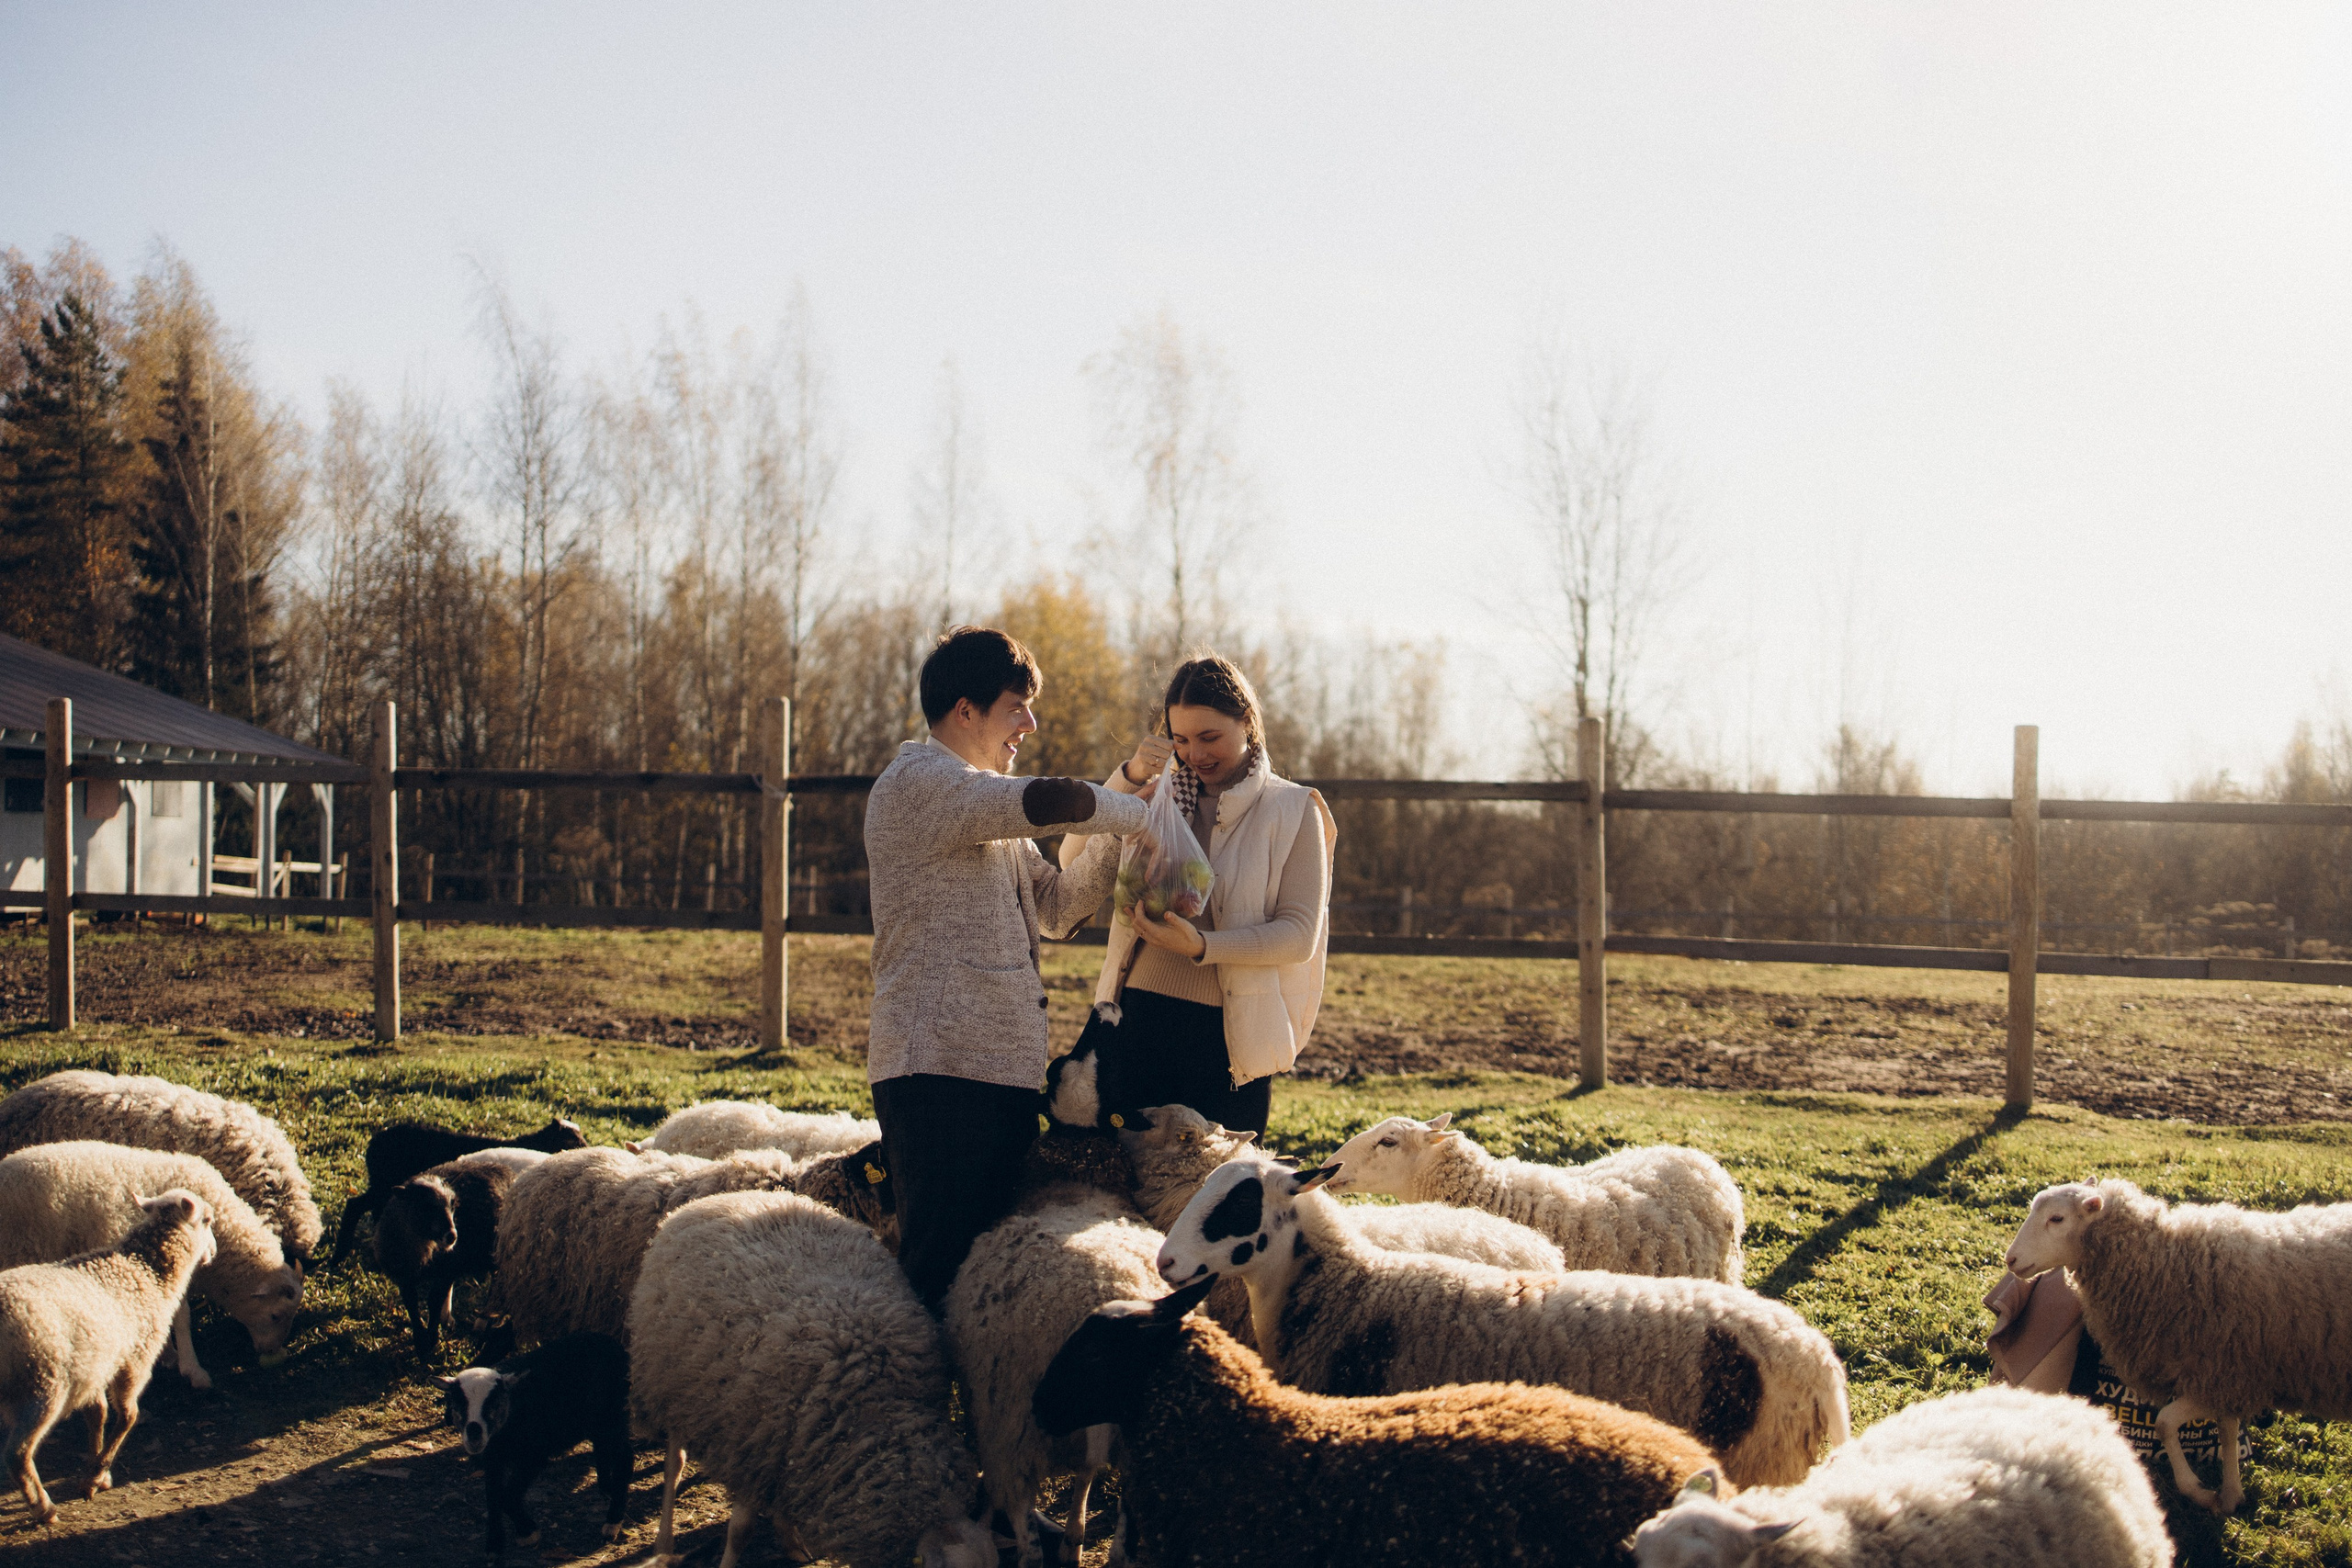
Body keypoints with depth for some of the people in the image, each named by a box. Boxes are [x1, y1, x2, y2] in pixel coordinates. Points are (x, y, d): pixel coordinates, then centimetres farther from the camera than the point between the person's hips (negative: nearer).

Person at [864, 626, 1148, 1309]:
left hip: (1003, 1066, 10)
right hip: (940, 1070, -10)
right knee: (938, 1264, -9)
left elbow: (1056, 903, 22)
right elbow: (1057, 801, -22)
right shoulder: (918, 782, -9)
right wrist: (1142, 816, -4)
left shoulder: (983, 802, 25)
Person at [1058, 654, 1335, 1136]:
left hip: (1225, 1036, -3)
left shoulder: (1293, 811, 3)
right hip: (1134, 1018, 3)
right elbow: (1075, 862, 1)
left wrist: (1202, 946, -21)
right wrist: (1128, 777, -9)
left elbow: (1301, 935, -7)